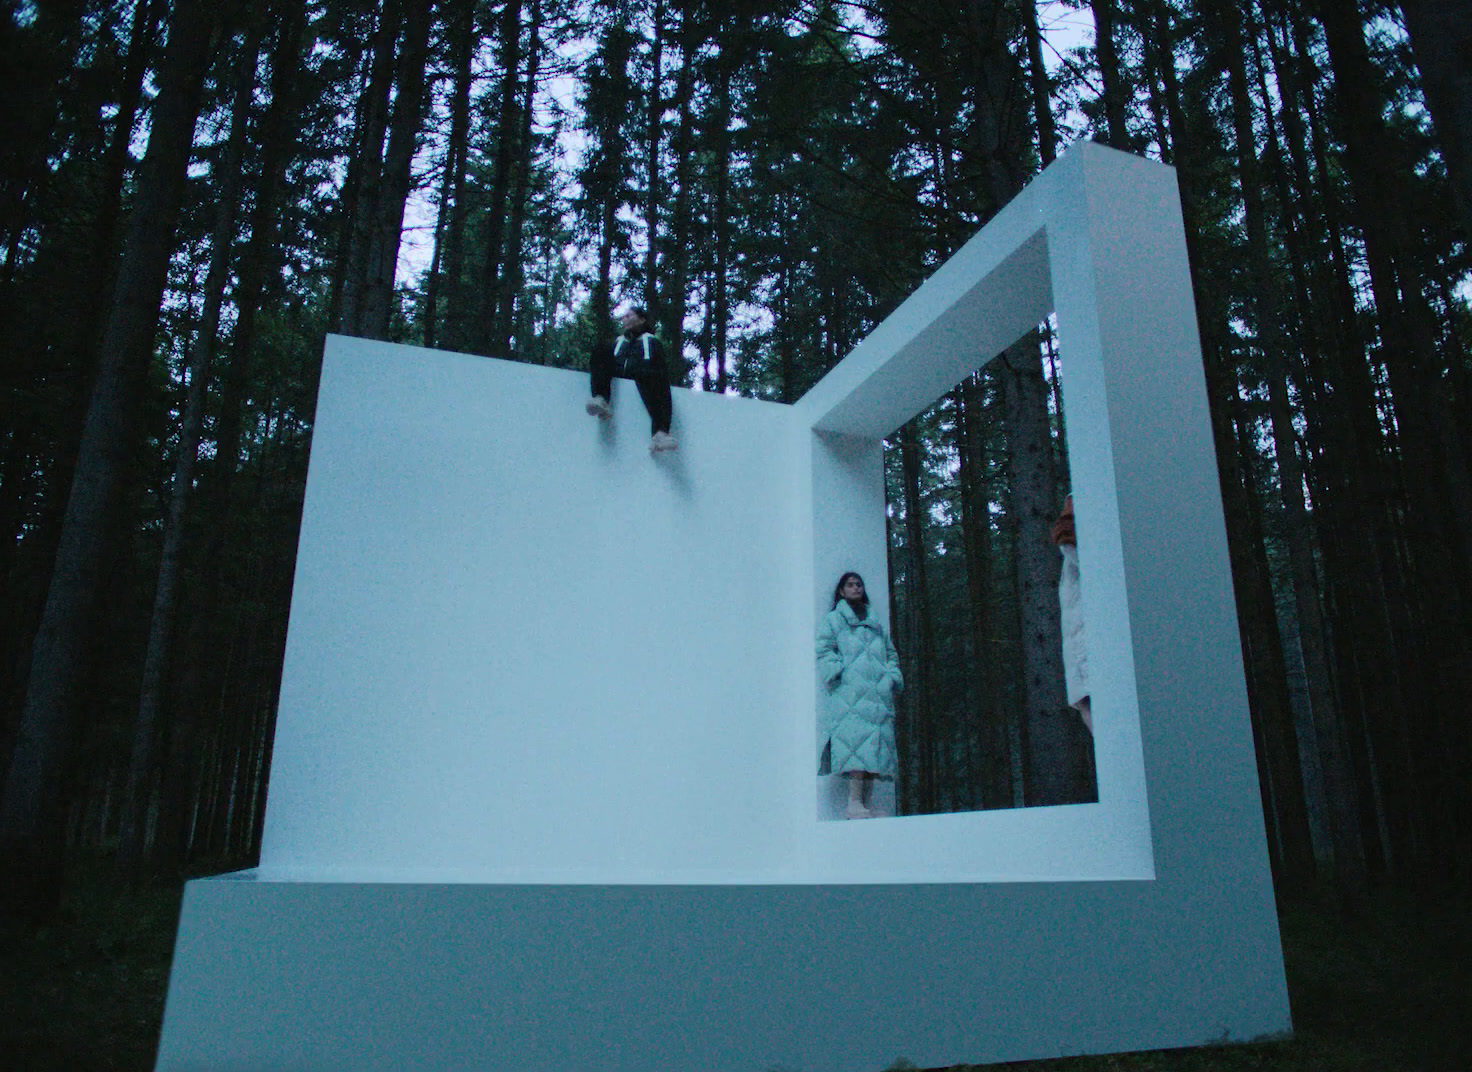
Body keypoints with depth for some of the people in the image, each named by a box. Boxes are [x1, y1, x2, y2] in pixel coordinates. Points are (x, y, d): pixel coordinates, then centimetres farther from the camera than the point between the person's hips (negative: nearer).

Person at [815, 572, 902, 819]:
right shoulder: (833, 619, 15)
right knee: (857, 737, -20)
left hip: (878, 695, 5)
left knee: (875, 743, -4)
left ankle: (865, 803, -4)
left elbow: (891, 654, 27)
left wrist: (891, 678, 9)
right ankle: (854, 803, -25)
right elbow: (824, 651, 4)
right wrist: (838, 675, -11)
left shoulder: (876, 624, 29)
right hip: (850, 694, -5)